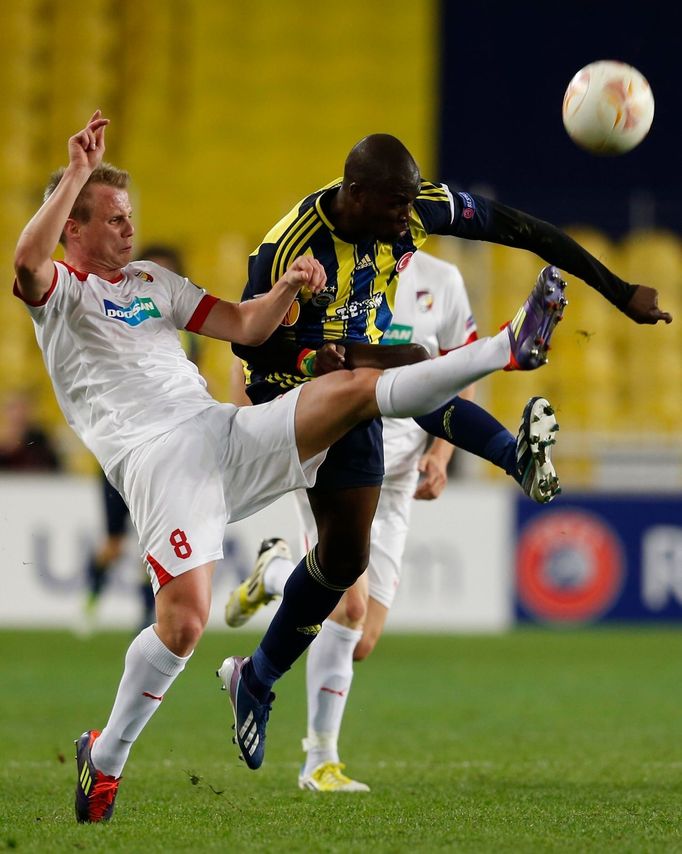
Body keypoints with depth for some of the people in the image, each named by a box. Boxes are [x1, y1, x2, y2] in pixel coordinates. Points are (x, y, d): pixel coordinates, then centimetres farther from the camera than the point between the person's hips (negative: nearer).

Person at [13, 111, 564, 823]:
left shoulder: (152, 280, 25)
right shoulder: (59, 290, 5)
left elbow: (245, 327, 22)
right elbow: (26, 261, -20)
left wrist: (288, 288, 3)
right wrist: (78, 172, -23)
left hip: (226, 432, 6)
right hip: (156, 461, -6)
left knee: (358, 388, -9)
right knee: (184, 617, -21)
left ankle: (508, 348, -7)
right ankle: (105, 757, -5)